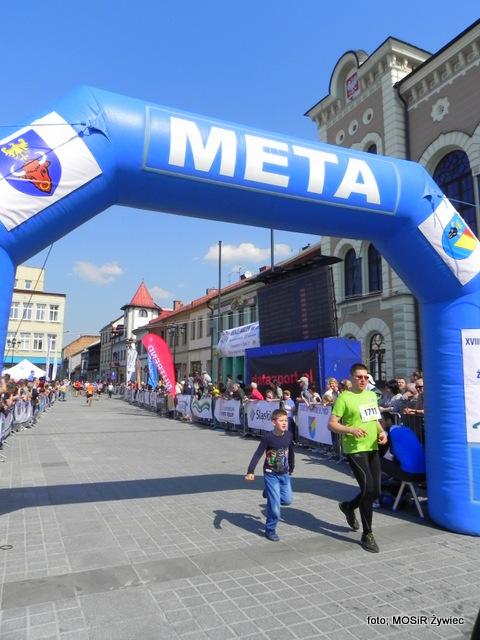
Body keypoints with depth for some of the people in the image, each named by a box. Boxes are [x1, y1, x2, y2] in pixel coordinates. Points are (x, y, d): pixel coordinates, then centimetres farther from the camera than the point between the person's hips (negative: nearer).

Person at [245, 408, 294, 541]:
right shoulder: (268, 437, -21)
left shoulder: (289, 435, -7)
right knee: (274, 505, -2)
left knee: (288, 500, 9)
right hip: (271, 475, -5)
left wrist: (291, 468, 21)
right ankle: (270, 530, 20)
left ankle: (270, 495, 37)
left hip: (284, 474, 5)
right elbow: (257, 454, -23)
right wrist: (250, 472, -31)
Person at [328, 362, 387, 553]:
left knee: (375, 492, 10)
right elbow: (331, 424, -12)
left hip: (372, 448, 7)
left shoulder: (372, 395, 11)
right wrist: (351, 430, -26)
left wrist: (382, 432, 3)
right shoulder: (344, 397, -9)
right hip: (355, 449, -7)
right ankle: (367, 535, 8)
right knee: (368, 488, -11)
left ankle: (348, 506, 39)